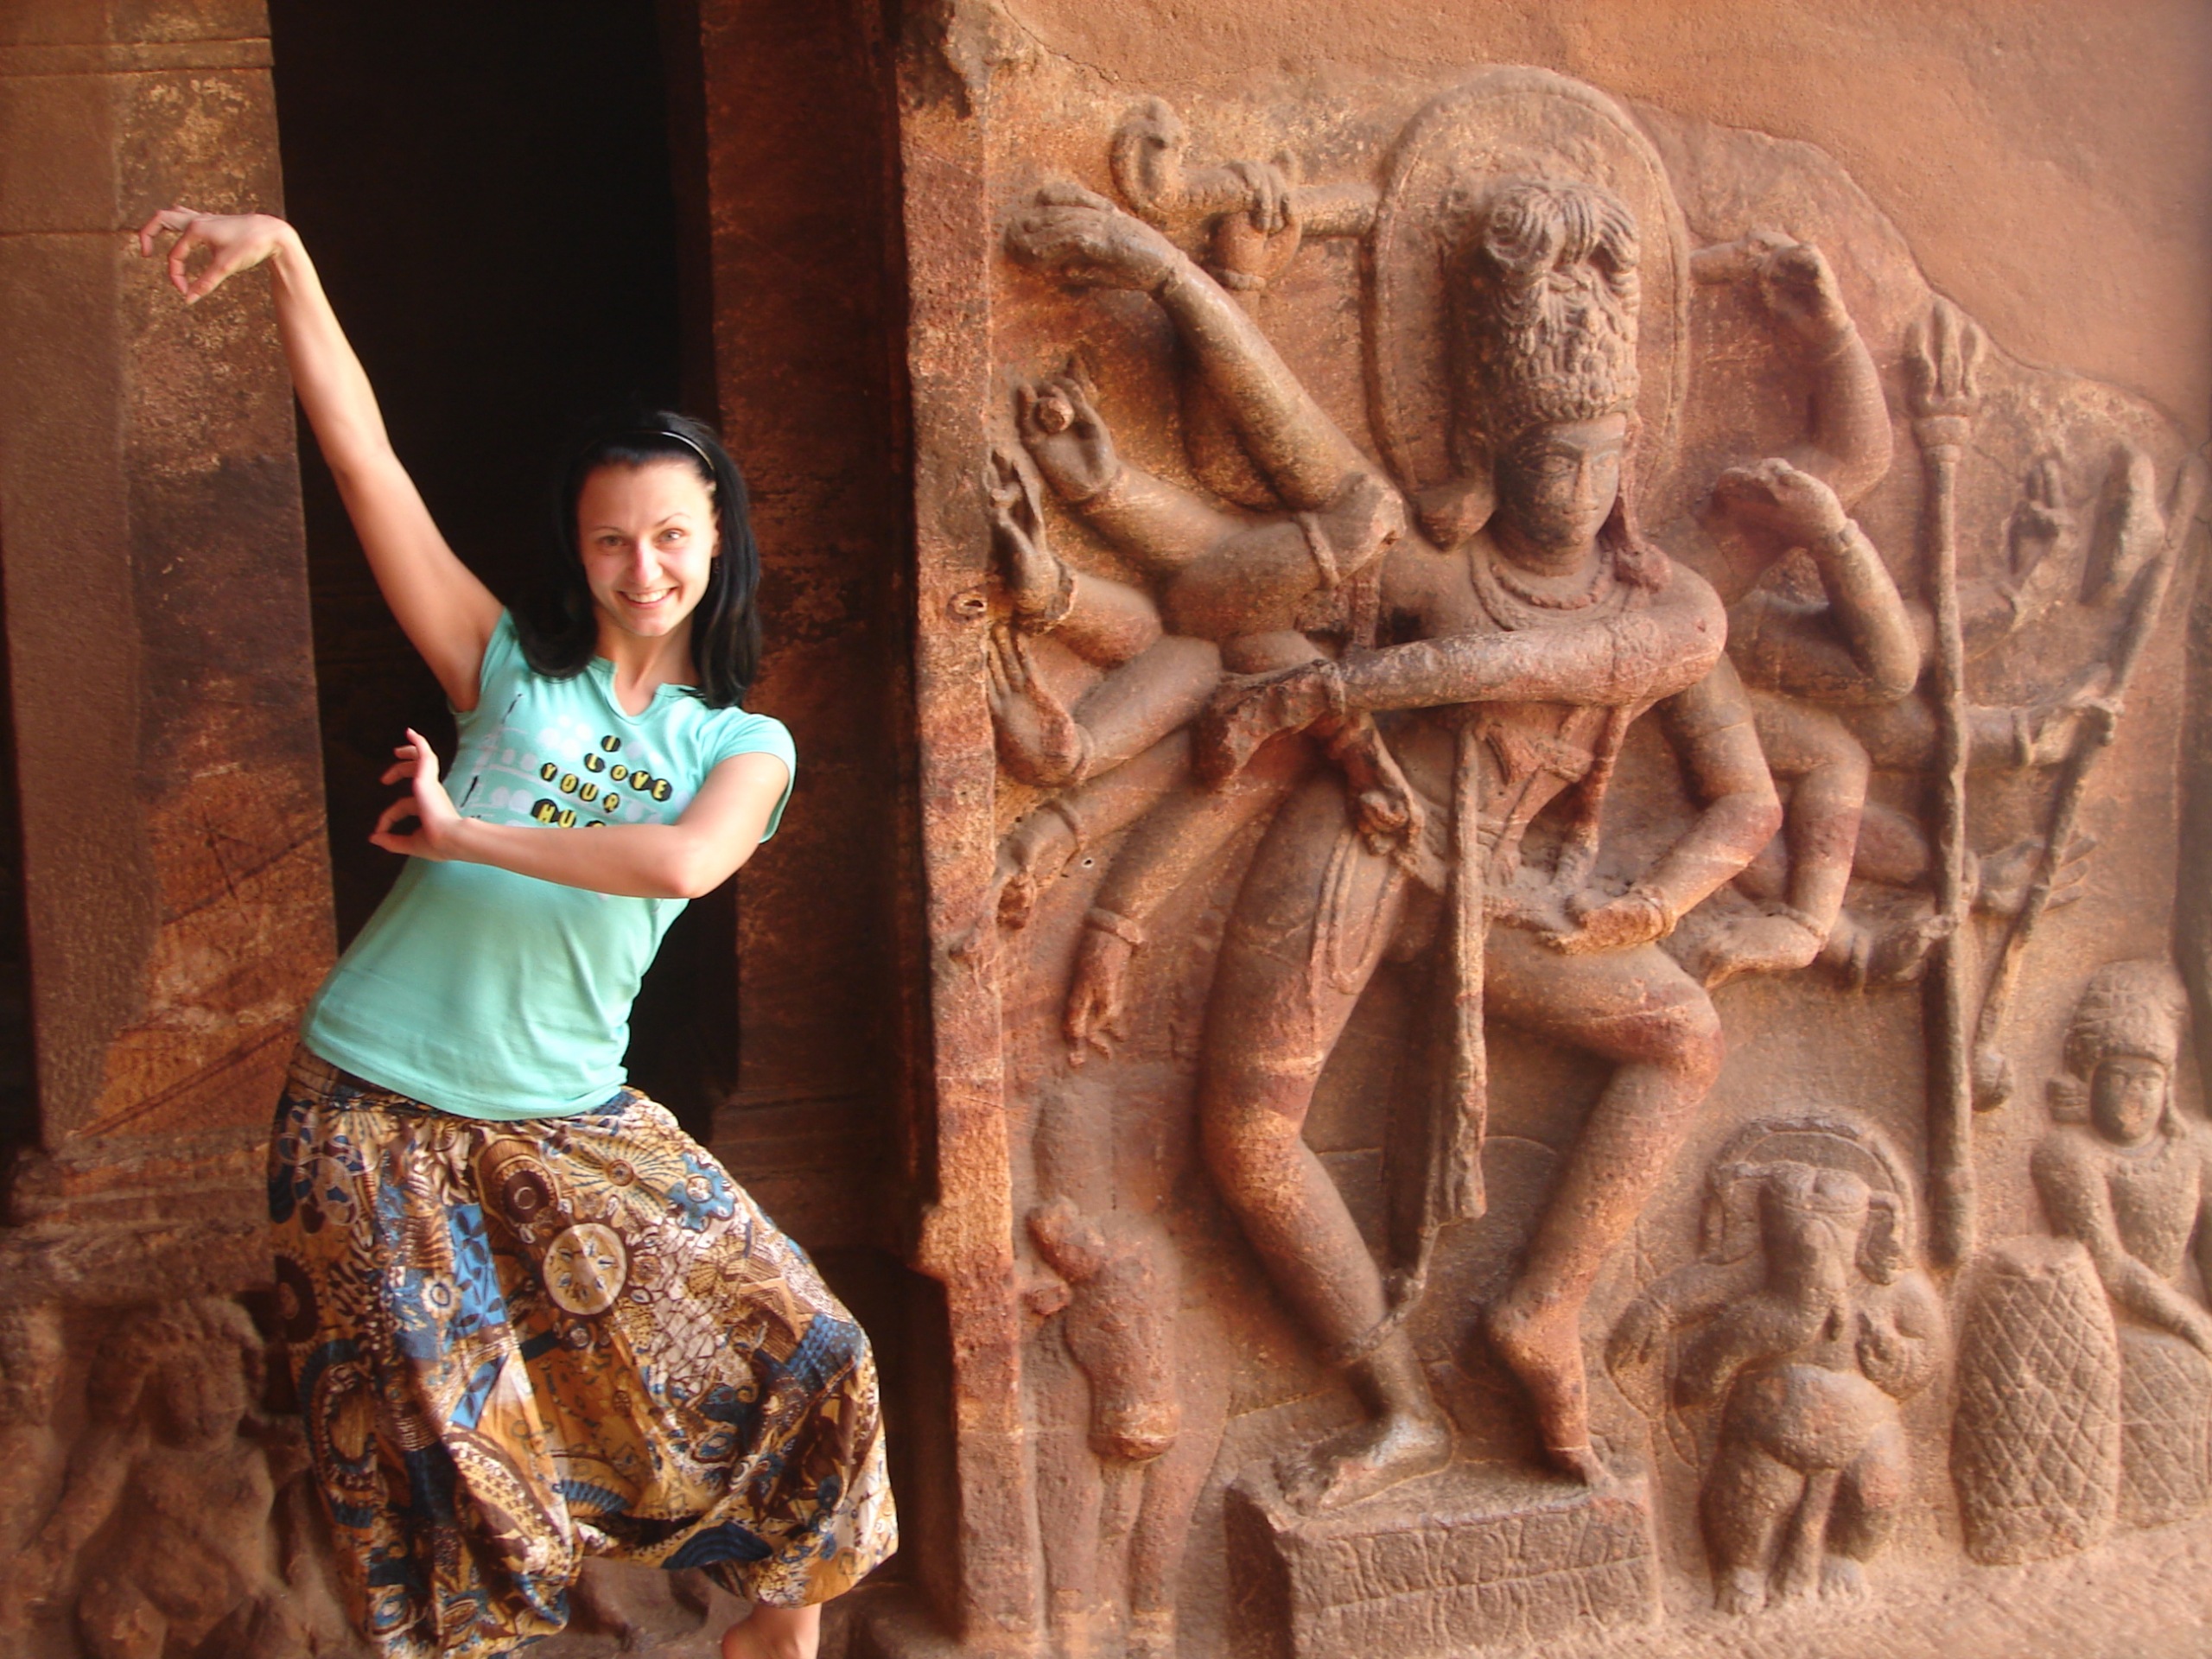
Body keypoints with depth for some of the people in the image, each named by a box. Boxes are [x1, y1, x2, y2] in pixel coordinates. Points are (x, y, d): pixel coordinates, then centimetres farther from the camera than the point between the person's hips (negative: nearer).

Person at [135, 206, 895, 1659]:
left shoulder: (744, 747, 5)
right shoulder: (509, 669, 4)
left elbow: (688, 860, -18)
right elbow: (364, 458, -2)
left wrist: (464, 836, -16)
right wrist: (286, 253, -6)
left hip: (569, 1128, 2)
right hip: (372, 1120, -1)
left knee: (800, 1360, -1)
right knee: (447, 1484, 2)